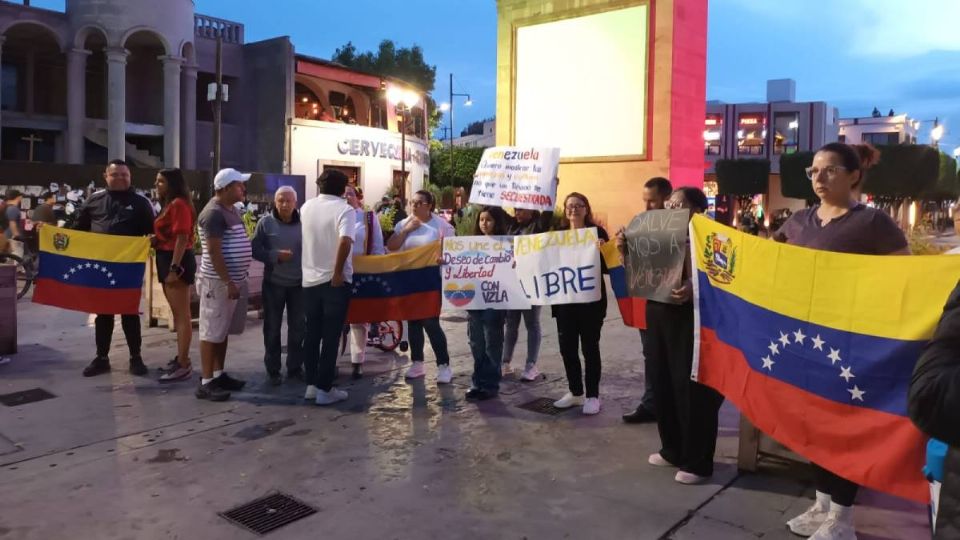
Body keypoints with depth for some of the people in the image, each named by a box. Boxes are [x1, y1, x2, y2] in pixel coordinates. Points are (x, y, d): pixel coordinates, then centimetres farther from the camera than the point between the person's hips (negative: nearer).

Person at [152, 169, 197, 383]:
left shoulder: (179, 204, -14)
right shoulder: (169, 205, 18)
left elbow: (182, 238, -20)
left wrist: (174, 268, -24)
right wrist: (153, 240, 4)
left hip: (177, 261, -10)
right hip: (167, 260, 10)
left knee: (182, 314, -7)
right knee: (177, 313, 15)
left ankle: (184, 365, -4)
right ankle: (182, 357, 24)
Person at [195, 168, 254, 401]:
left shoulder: (232, 209, 13)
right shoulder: (214, 213, -16)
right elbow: (213, 251, -21)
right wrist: (228, 282, -22)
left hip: (235, 279, 9)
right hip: (218, 282, -9)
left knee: (223, 331, 16)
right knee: (212, 332, -3)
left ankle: (219, 375, 25)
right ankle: (206, 383, 3)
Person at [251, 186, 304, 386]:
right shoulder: (266, 222, -4)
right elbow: (255, 249, -5)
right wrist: (275, 256, -18)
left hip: (299, 283, 1)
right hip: (273, 283, -1)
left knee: (298, 327, 9)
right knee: (272, 327, 7)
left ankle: (295, 367, 22)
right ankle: (273, 370, 18)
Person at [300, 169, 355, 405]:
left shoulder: (306, 207, 6)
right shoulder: (344, 209, -12)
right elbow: (345, 241, -27)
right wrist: (338, 273, -19)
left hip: (310, 279, 5)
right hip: (335, 281, -5)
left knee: (312, 333, 14)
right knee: (331, 336, 1)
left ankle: (311, 385, 19)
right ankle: (325, 389, 4)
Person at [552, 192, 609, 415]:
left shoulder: (597, 232, -3)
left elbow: (608, 266, -7)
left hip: (590, 299, -4)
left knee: (590, 348, 4)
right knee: (567, 347, 9)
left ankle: (593, 395, 16)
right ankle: (575, 392, 25)